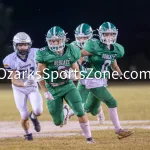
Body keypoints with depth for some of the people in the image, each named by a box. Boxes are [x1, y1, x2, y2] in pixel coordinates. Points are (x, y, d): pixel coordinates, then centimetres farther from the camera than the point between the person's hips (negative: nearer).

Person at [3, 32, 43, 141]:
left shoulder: (34, 53, -19)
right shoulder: (10, 60, -23)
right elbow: (14, 81, -24)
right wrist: (24, 84, -41)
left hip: (33, 87, 1)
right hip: (19, 89, -1)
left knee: (38, 111, -19)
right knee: (24, 116, -3)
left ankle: (33, 117, 20)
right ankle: (27, 133, 29)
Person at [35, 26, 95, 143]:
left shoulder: (70, 53, -7)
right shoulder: (45, 55, -15)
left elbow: (78, 75, 1)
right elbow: (40, 75, -7)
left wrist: (71, 75, -21)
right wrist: (45, 92, -15)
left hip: (68, 86, 1)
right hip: (53, 90, -1)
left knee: (80, 111, -16)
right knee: (58, 122, 5)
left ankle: (89, 137, 0)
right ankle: (65, 114, 41)